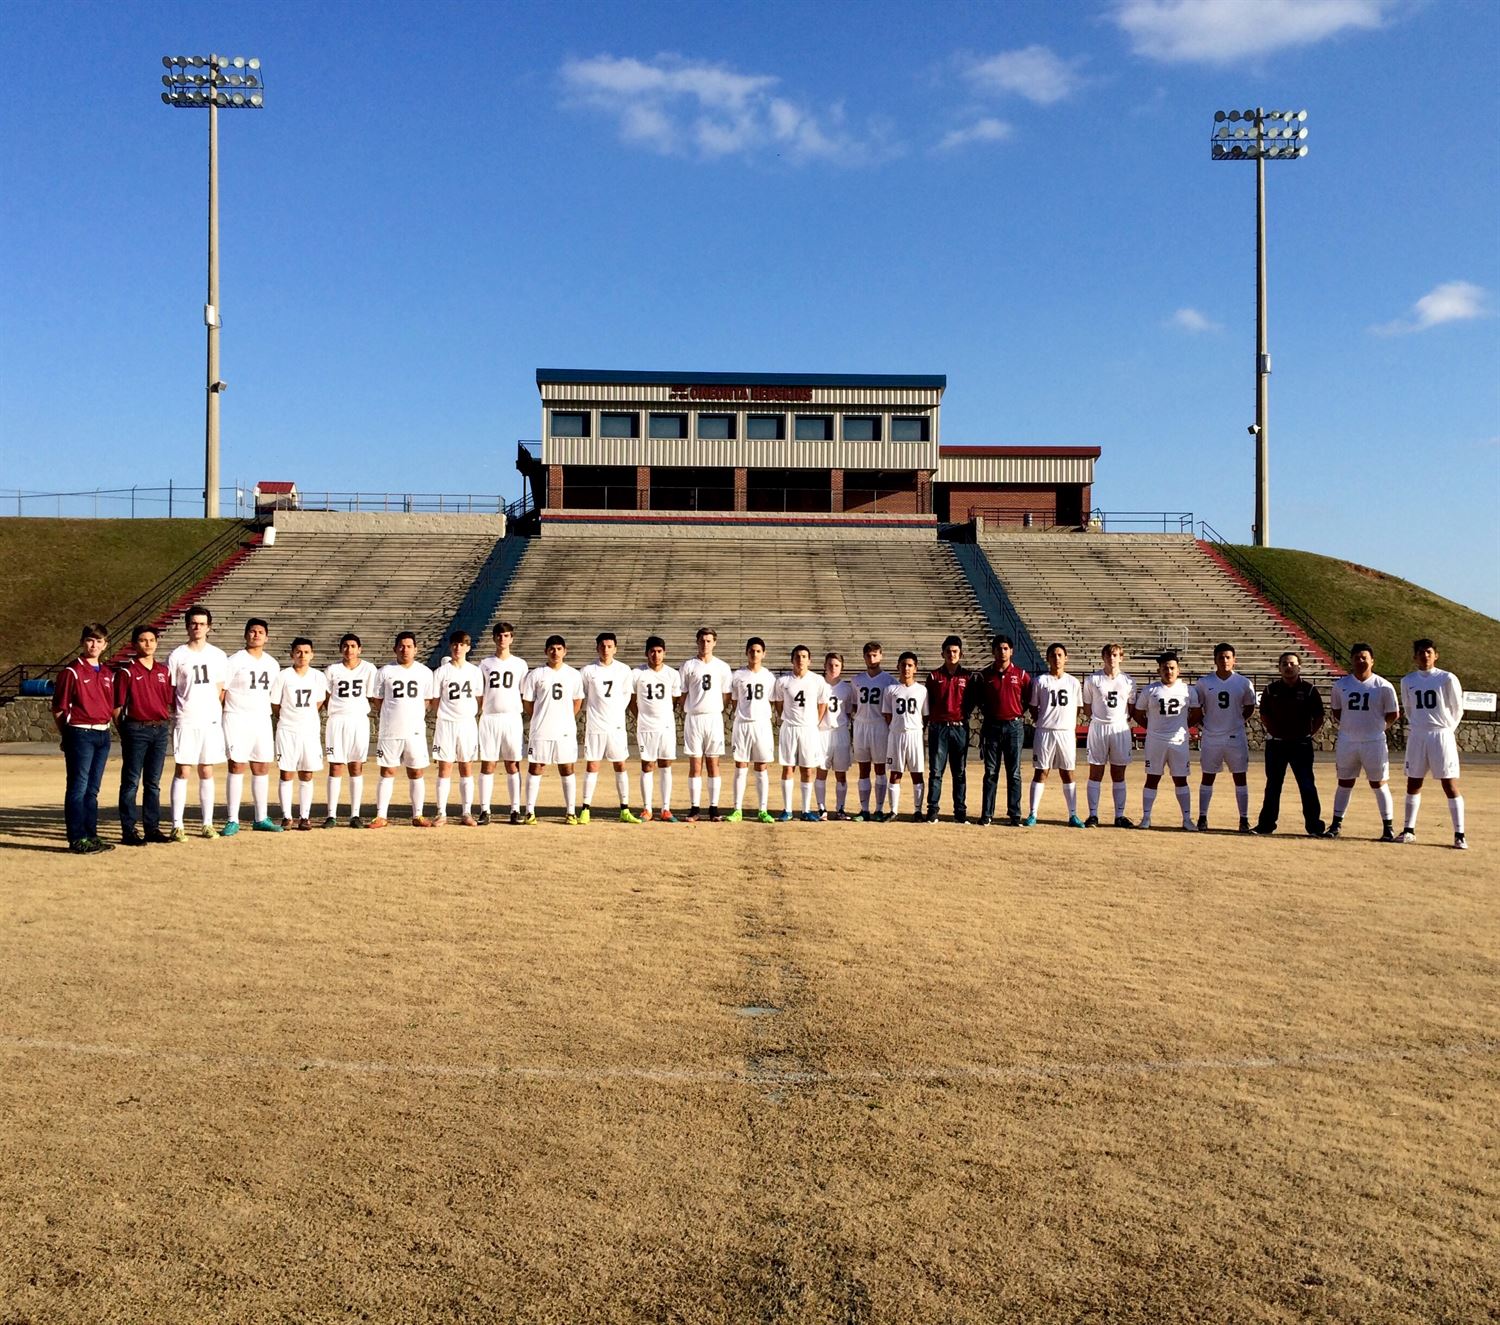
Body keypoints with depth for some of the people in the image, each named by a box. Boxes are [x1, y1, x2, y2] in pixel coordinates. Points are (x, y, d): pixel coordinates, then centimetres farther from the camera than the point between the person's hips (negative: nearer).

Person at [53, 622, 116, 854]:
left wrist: (105, 727, 10)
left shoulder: (107, 674, 14)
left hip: (103, 734, 6)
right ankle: (77, 839, -1)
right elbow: (58, 708, -5)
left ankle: (91, 835, 17)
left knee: (92, 790, 12)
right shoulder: (72, 671, -5)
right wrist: (68, 735, -3)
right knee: (78, 788, -4)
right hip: (80, 734, -6)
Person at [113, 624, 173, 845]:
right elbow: (117, 706, -5)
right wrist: (124, 731, -6)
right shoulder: (126, 671, -3)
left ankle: (152, 828, 16)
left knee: (153, 783, 10)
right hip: (136, 729, -5)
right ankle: (129, 831, 3)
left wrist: (167, 725, 7)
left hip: (160, 730, 5)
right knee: (131, 782, -1)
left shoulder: (163, 671, 13)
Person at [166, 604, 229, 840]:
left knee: (207, 772, 8)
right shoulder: (177, 656, 1)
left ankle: (208, 824, 13)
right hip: (185, 722, -2)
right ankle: (177, 825, 1)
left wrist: (220, 717, 5)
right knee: (182, 771, -2)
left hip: (211, 722, 3)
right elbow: (168, 692, 3)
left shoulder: (218, 656, 8)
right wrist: (176, 716, -4)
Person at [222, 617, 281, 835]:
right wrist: (220, 717, -6)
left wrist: (270, 714, 14)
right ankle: (232, 820, -1)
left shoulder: (273, 664, 12)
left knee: (262, 768, 7)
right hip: (237, 720, -5)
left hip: (262, 720, 5)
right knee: (236, 767, -5)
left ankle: (261, 819, 14)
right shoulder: (234, 661, -5)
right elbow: (220, 691, -5)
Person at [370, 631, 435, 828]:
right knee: (387, 772, 3)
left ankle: (418, 816, 11)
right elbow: (378, 700, 9)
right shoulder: (385, 671, 2)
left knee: (417, 773, 4)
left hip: (415, 731, 1)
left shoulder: (425, 672, 5)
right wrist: (393, 715, 4)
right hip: (389, 731, -1)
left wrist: (415, 716, 3)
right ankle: (381, 816, 7)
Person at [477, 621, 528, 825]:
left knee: (513, 766, 2)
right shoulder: (485, 664, 8)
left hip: (512, 718, 0)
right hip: (489, 718, 0)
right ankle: (484, 810, 2)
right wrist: (477, 714, -3)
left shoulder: (520, 664, 7)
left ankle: (515, 810, 6)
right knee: (487, 765, 0)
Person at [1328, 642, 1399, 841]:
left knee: (1379, 784, 3)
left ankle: (1389, 827, 11)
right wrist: (1347, 725, 4)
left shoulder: (1383, 686, -5)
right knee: (1345, 783, 11)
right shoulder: (1341, 685, 3)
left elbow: (1393, 714, 3)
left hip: (1374, 742, -3)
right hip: (1347, 741, 3)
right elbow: (1335, 710, 14)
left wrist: (1377, 727, -1)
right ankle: (1336, 824, 18)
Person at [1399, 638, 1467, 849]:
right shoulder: (1408, 681, 6)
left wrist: (1446, 729, 9)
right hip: (1417, 736, 4)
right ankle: (1409, 829, 17)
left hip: (1442, 735, -4)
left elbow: (1457, 709, 4)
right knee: (1413, 783, 8)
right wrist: (1415, 726, 14)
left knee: (1450, 784, -5)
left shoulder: (1447, 679, -5)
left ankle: (1459, 834, -1)